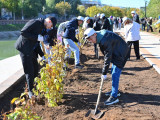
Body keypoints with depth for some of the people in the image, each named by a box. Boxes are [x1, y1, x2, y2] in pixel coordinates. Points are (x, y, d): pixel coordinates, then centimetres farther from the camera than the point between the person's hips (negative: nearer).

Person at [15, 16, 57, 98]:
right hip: (24, 48, -9)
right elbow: (23, 32, -23)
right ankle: (30, 91, 7)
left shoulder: (42, 27, 13)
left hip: (31, 49, 9)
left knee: (35, 70, 12)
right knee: (29, 71, -5)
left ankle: (32, 87, 25)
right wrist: (37, 37, -22)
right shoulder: (35, 22, -15)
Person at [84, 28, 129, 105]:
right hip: (115, 53, 10)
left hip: (120, 54, -10)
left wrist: (104, 73, -22)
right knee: (113, 72, 18)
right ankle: (114, 91, 32)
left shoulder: (105, 41, -32)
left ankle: (114, 97, -9)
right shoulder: (100, 35, -2)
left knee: (115, 74, -12)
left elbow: (107, 57, -28)